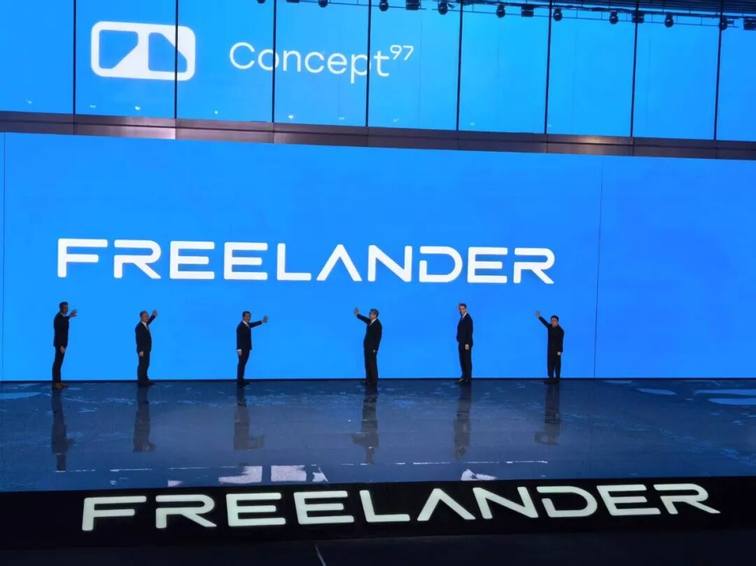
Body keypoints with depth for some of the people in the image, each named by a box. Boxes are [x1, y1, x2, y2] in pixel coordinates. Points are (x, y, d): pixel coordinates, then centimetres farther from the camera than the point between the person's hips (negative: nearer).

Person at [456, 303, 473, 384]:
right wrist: (459, 341, 9)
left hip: (466, 344, -8)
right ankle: (464, 376, 15)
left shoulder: (468, 318, -13)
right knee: (462, 360, 9)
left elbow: (470, 332, -18)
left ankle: (468, 378, 1)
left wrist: (467, 344, -20)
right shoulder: (462, 318, 12)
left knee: (467, 361, -3)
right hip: (461, 343, 8)